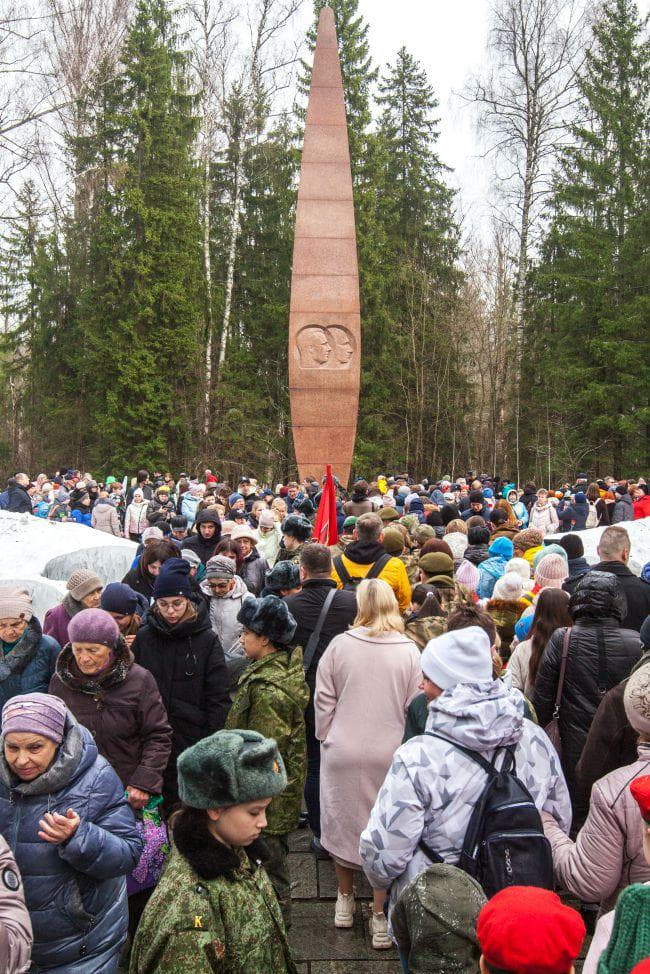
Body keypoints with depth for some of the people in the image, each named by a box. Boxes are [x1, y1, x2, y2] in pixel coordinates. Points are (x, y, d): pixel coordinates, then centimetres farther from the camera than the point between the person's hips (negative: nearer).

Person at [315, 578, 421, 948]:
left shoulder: (339, 645, -9)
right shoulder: (410, 651, -9)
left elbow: (324, 702, -3)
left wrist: (326, 740, 11)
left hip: (342, 752, 1)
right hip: (389, 755, 0)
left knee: (343, 821, 18)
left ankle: (345, 898, 35)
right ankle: (380, 915, 18)